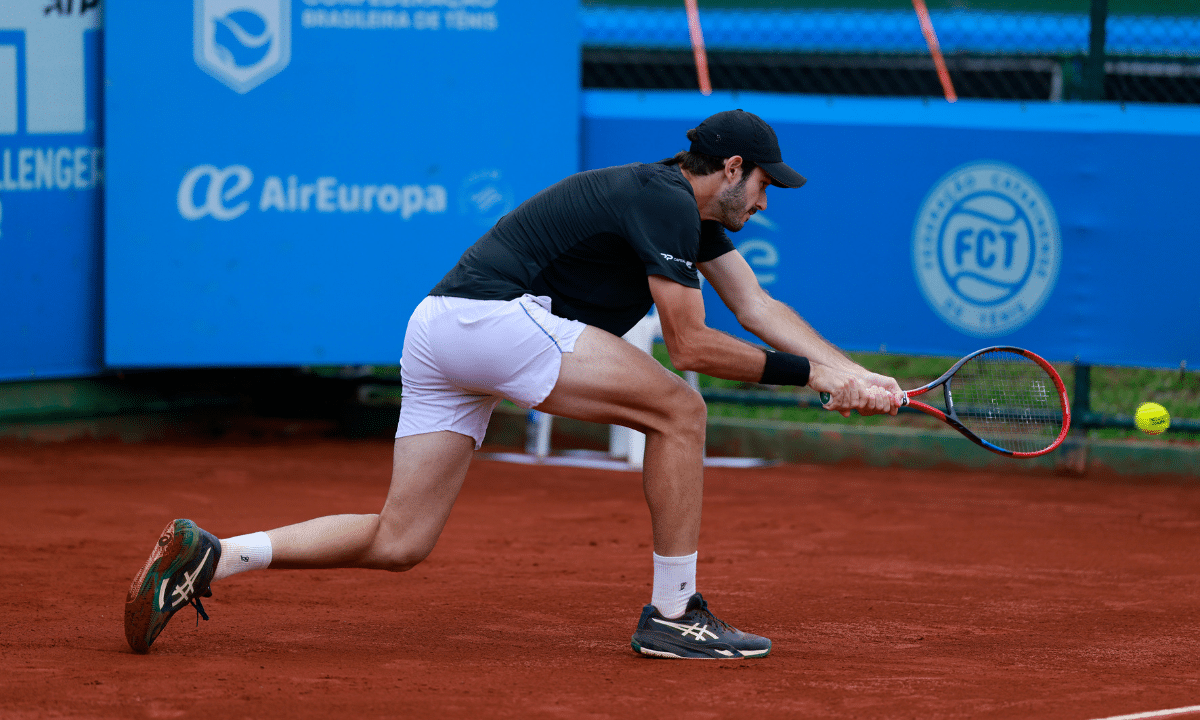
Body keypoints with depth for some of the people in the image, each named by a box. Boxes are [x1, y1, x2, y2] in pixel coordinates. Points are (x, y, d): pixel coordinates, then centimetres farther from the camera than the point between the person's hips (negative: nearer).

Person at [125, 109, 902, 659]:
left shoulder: (689, 211, 23)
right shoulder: (667, 203, -8)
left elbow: (760, 308, 20)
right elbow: (690, 344, -9)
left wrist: (850, 373, 10)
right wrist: (806, 374, -3)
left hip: (439, 331, 10)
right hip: (490, 316, -10)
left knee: (398, 544, 5)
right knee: (678, 410, -8)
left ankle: (211, 557, -3)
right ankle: (673, 613, -4)